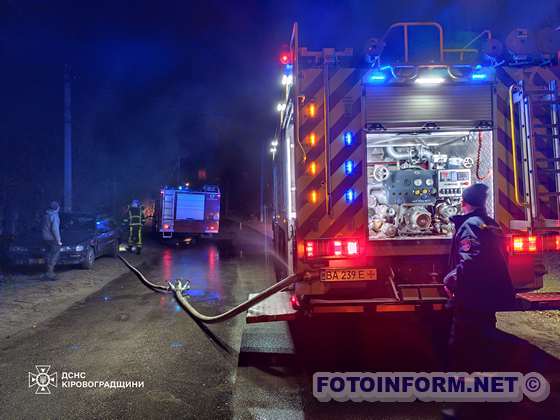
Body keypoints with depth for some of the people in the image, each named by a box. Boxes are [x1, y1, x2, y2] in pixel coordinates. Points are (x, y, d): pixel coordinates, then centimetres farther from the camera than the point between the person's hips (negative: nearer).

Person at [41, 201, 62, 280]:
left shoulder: (46, 214, 9)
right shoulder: (54, 216, -17)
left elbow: (44, 227, 16)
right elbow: (55, 229, -21)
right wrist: (58, 240, -17)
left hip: (45, 237, 8)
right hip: (53, 238, -8)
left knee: (49, 254, 15)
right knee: (55, 255, -3)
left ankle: (49, 271, 19)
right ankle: (50, 271, -9)